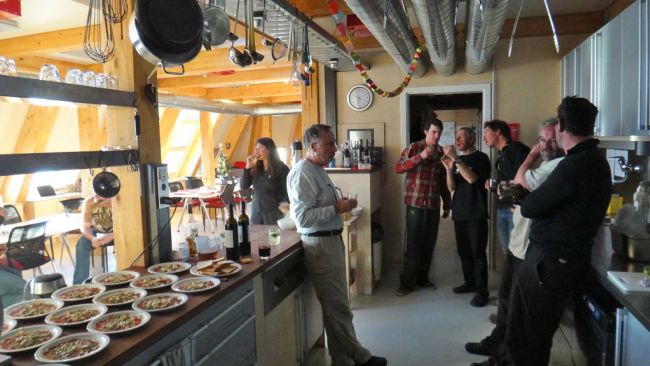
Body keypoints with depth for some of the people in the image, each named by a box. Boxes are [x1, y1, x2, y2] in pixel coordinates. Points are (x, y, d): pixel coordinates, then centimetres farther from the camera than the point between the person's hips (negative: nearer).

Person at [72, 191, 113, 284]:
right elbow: (85, 227, -19)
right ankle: (80, 283, -17)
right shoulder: (88, 203, -18)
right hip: (98, 232, 3)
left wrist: (112, 236, -47)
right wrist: (92, 238, -42)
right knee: (82, 243, -25)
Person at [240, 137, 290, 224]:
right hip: (256, 210, 5)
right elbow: (243, 186, 3)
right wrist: (248, 167, -6)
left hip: (273, 212, -5)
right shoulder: (255, 168, 6)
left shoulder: (281, 168, -9)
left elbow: (288, 191, -12)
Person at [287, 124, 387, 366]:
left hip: (331, 241, 11)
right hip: (319, 245, -11)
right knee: (337, 307, 1)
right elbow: (303, 217, -24)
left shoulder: (318, 170, 14)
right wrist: (337, 208, -22)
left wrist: (340, 205, 9)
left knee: (336, 304, 17)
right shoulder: (302, 174, -17)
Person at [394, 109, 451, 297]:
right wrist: (420, 156, -23)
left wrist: (447, 204, 18)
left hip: (433, 205, 4)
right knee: (413, 243, -3)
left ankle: (422, 277, 22)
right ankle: (407, 282, 6)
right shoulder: (414, 147, -2)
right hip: (415, 203, -4)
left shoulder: (441, 152, 11)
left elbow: (443, 181, 18)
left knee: (429, 243, 8)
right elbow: (398, 168, -15)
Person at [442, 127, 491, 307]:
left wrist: (456, 159, -22)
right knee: (464, 251, 11)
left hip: (476, 214, -6)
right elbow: (452, 187, 8)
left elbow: (472, 178, -20)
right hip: (459, 212, 6)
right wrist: (449, 168, -8)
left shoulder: (480, 158, -4)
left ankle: (482, 291, 0)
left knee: (478, 253, -5)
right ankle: (470, 283, 25)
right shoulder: (458, 160, 14)